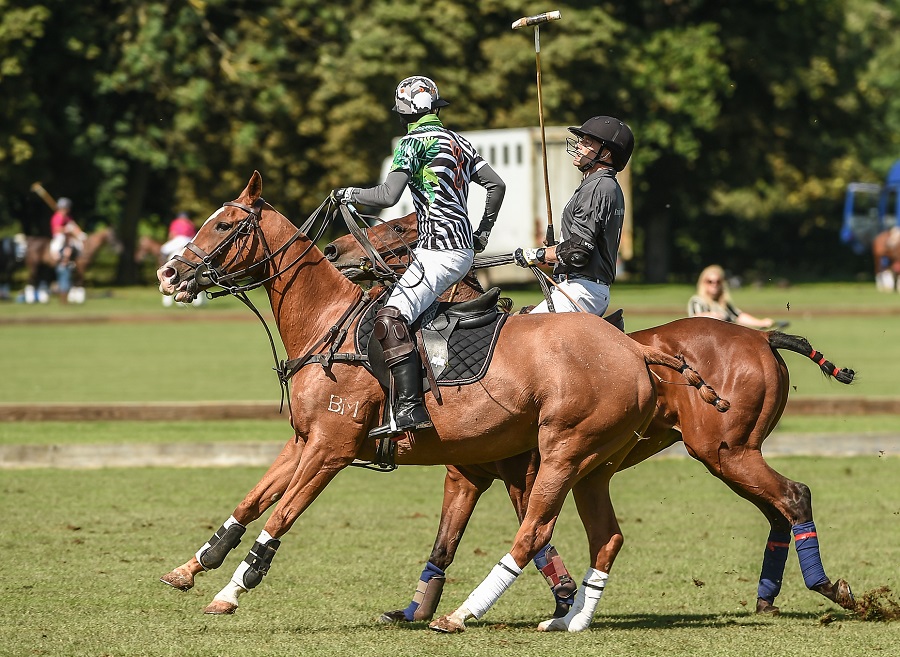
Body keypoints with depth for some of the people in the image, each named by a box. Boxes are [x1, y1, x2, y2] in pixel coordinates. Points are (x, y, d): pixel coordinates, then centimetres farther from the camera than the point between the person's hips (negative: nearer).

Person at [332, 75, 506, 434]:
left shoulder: (414, 141, -8)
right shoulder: (459, 142, 16)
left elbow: (388, 195, -17)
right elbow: (496, 185, 19)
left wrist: (350, 194, 1)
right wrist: (484, 233, 28)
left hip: (439, 253, -10)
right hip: (464, 250, 10)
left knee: (391, 320, -20)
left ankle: (410, 409, -31)